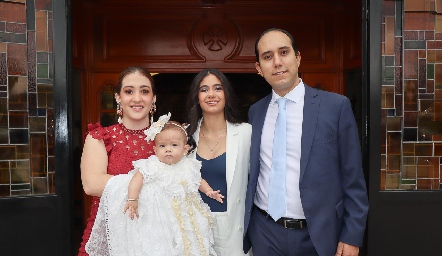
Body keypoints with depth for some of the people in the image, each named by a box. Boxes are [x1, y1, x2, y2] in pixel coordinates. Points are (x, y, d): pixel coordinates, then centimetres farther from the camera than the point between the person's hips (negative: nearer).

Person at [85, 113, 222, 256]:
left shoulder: (189, 166, 2)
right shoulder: (152, 166, -12)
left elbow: (198, 180, 16)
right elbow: (137, 179, -19)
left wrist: (209, 191, 3)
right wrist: (132, 199, -30)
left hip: (184, 215, 5)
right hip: (160, 216, -4)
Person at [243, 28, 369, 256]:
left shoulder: (336, 106, -8)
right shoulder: (255, 111, 3)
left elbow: (354, 181, -6)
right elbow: (252, 173, 10)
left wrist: (352, 237, -7)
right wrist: (244, 227, 8)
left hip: (317, 236, -2)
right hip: (264, 232, 3)